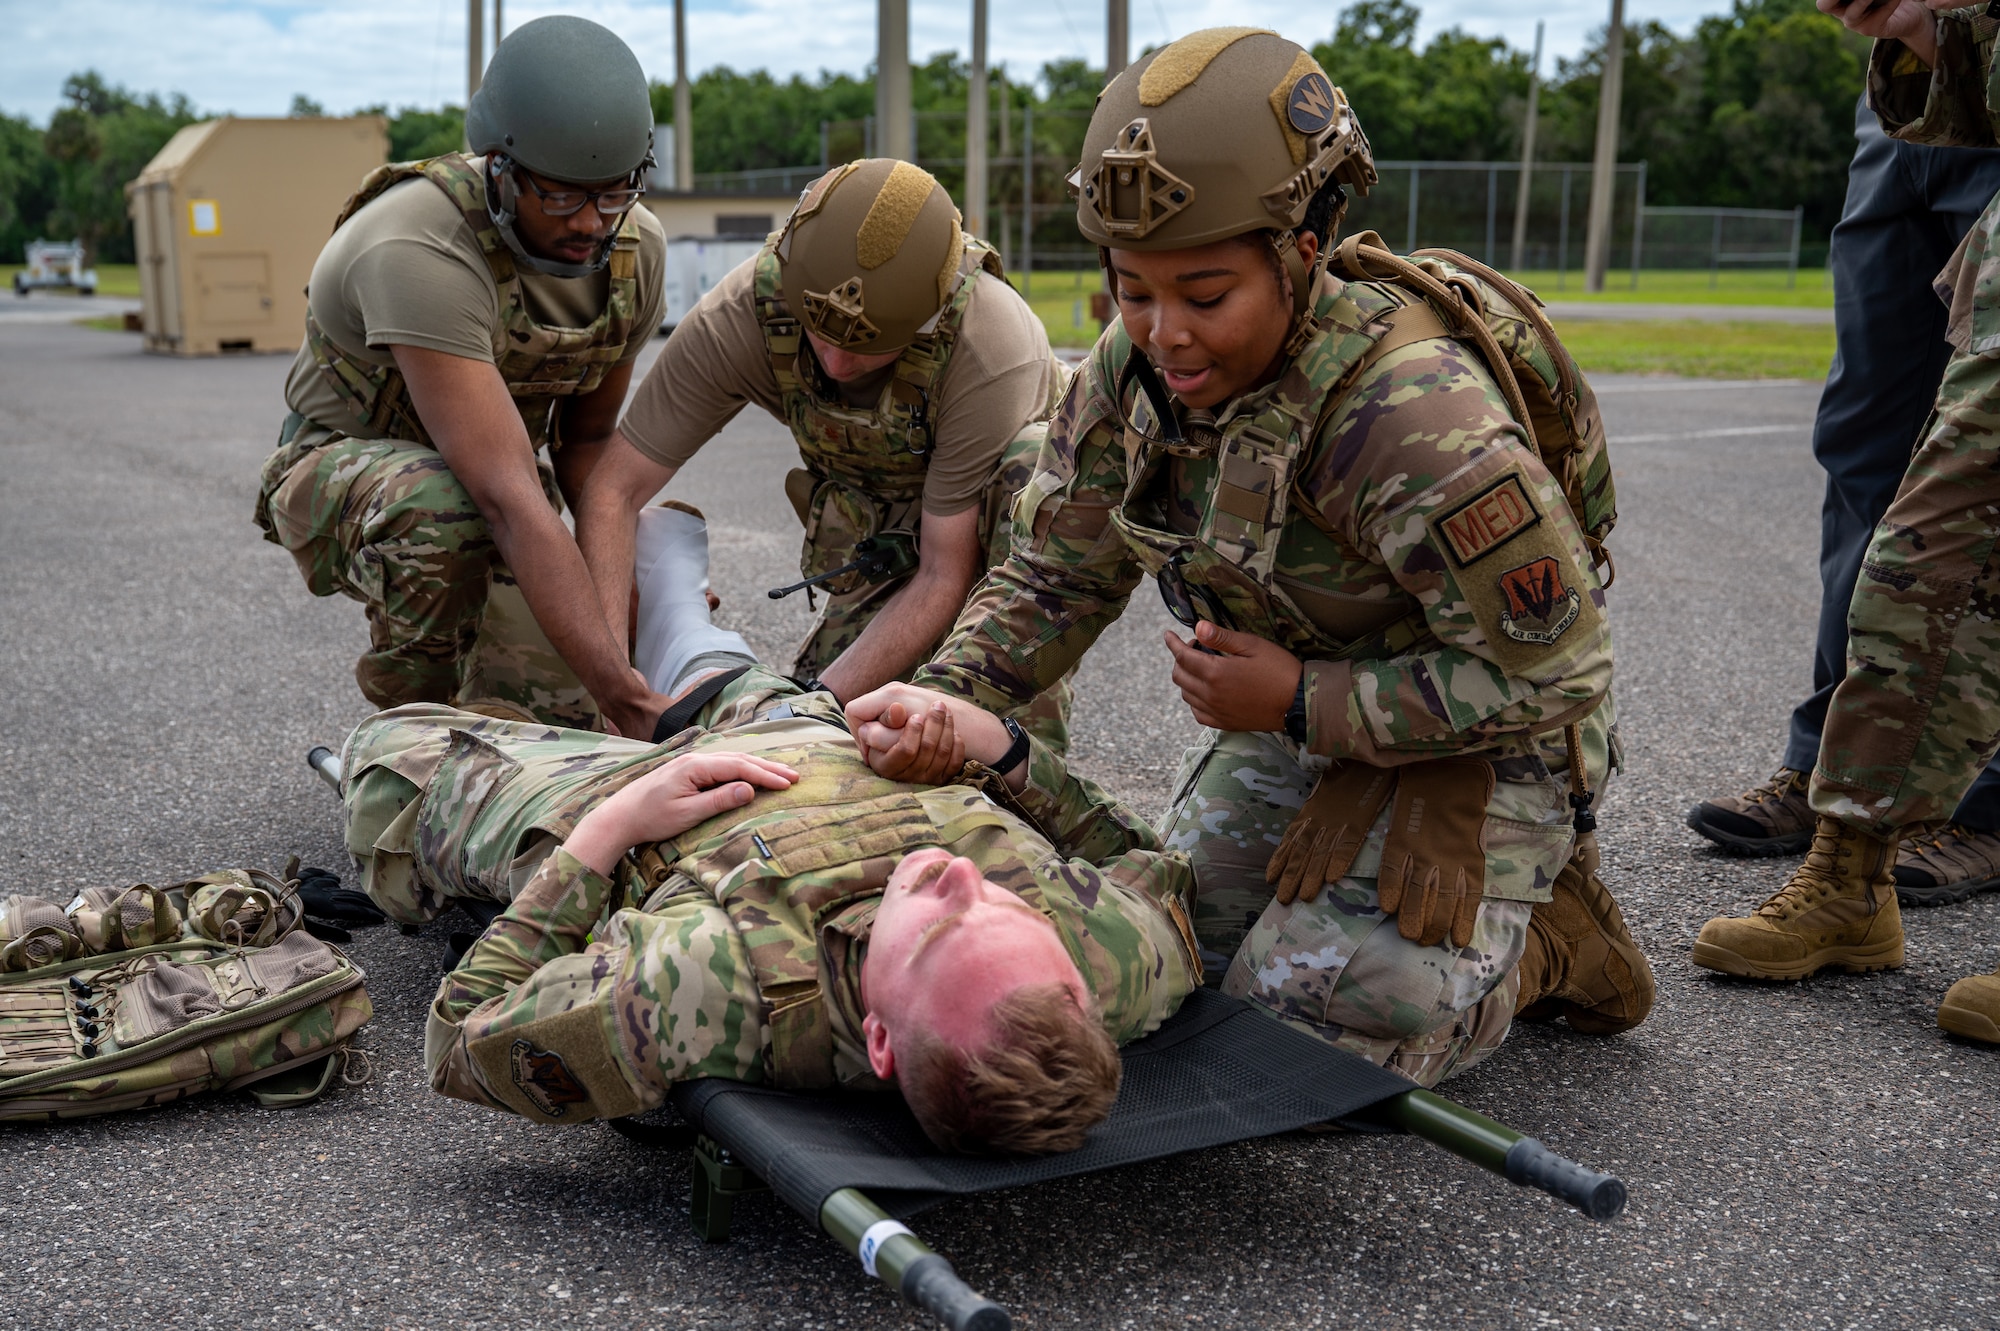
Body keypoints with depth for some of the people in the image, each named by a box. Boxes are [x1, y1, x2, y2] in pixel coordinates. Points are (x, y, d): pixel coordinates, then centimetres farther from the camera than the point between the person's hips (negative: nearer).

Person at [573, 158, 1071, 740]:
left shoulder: (995, 349, -38)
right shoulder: (740, 317, -28)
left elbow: (945, 574, -31)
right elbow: (613, 488, -23)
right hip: (886, 527, 3)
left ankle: (1028, 741, -27)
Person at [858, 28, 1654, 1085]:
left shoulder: (1417, 421, -35)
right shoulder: (1132, 369, -13)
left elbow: (1550, 670, -27)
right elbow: (1057, 578, -2)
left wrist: (1300, 706, -26)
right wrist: (942, 697, -19)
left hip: (1481, 731, -7)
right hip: (1303, 711, 7)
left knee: (1313, 1033, -11)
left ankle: (1548, 935, 14)